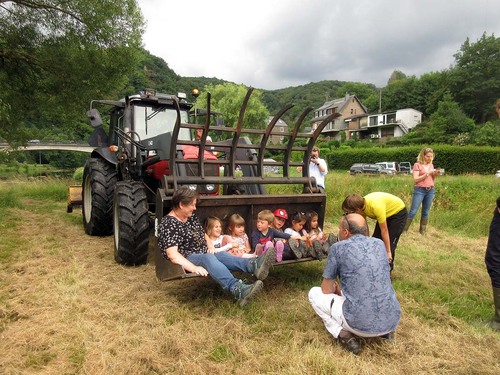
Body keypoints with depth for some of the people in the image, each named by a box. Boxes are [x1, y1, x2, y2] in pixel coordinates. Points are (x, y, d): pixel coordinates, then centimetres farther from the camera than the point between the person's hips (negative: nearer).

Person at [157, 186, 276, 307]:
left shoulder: (191, 217, 11)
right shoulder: (168, 224, -15)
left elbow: (204, 235, 22)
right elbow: (172, 254, -25)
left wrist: (210, 245, -1)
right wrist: (193, 268, -37)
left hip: (203, 255, 8)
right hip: (185, 261, -7)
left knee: (222, 255, -23)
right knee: (208, 258, -36)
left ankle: (255, 265, -50)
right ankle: (238, 290, -61)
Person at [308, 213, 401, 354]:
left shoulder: (338, 248, -7)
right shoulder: (379, 243, 9)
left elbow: (326, 290, 1)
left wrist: (336, 290, 26)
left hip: (361, 324, -6)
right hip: (393, 320, 6)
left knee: (314, 293, 14)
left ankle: (342, 334, 0)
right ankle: (385, 330, 19)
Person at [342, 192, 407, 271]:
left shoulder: (376, 206, -40)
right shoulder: (361, 204, -18)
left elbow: (384, 231, -31)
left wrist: (388, 252, -23)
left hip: (398, 212, -7)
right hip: (387, 213, 7)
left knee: (390, 243, -10)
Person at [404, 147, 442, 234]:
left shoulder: (431, 165, 13)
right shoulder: (417, 165, -5)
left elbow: (432, 179, 18)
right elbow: (415, 179, -12)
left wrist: (435, 174, -2)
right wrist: (427, 173, -16)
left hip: (430, 191, 6)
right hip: (419, 190, -5)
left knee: (426, 212, 9)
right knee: (413, 211, -7)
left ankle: (422, 231, 19)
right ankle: (404, 230, 0)